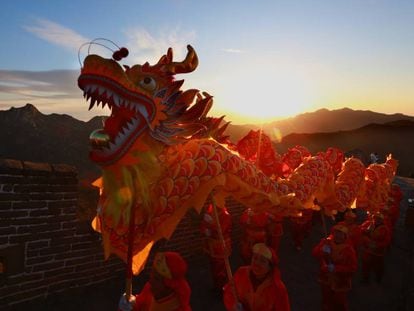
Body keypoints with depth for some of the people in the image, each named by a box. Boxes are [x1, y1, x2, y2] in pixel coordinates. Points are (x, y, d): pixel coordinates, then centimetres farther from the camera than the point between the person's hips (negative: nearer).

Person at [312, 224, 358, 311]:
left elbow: (353, 267, -20)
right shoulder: (326, 242, -9)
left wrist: (336, 268, -28)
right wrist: (322, 250, -32)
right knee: (326, 302, 24)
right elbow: (314, 253, -11)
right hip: (326, 280, 3)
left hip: (340, 282, -3)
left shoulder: (348, 249, -19)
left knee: (340, 304, 19)